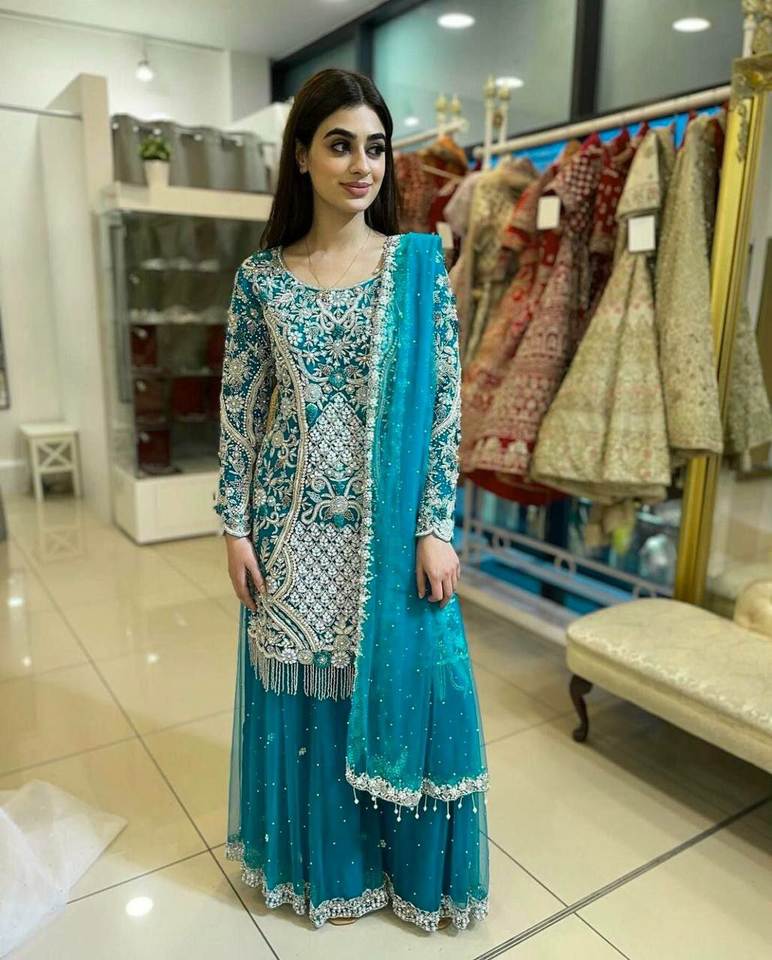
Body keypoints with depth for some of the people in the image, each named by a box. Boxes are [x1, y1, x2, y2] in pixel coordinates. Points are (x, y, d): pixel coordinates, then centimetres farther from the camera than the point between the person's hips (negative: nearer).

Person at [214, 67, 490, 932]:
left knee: (401, 682, 9)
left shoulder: (419, 262, -1)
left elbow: (443, 400, -4)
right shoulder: (260, 275, 1)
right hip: (293, 524, 1)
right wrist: (235, 527, -1)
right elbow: (240, 408, 3)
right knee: (302, 688, 13)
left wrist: (435, 527, -8)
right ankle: (318, 862, 40)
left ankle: (409, 866, 37)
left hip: (390, 524, 0)